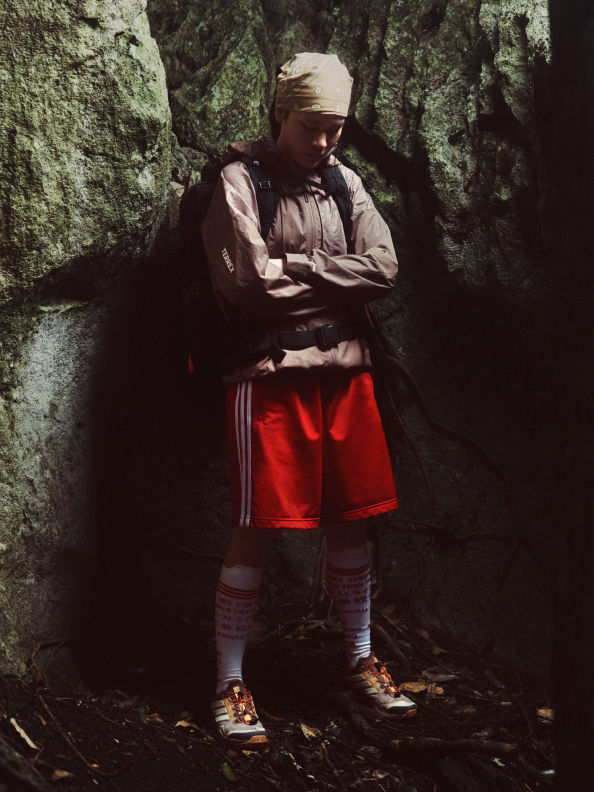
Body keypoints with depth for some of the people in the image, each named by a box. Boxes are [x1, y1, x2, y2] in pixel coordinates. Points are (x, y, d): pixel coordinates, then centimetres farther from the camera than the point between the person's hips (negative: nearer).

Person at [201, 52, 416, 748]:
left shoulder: (345, 183, 12)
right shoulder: (240, 180, -3)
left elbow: (383, 268, -1)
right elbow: (242, 282, -14)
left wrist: (291, 266, -9)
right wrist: (331, 279, -2)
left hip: (344, 368, 5)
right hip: (269, 371, -5)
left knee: (350, 520, 11)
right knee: (257, 528, -3)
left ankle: (359, 662, 27)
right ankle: (229, 683, 9)